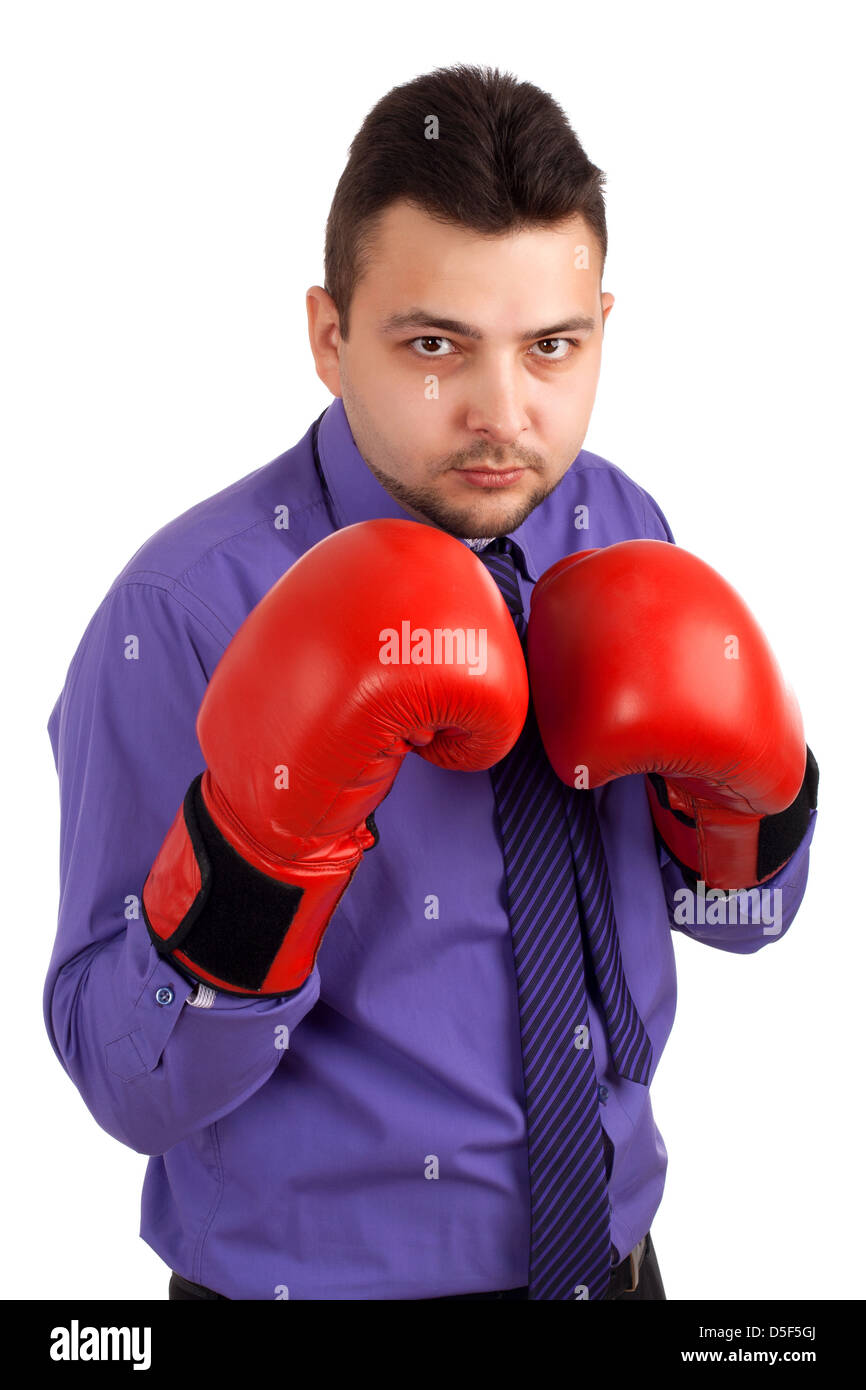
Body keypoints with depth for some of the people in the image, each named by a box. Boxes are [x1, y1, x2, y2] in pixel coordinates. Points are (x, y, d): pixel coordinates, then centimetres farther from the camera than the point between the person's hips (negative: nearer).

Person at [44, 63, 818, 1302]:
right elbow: (131, 1086, -20)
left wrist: (745, 779, -18)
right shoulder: (182, 616, -23)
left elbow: (743, 917, 2)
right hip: (317, 1270, -4)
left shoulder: (622, 531, -7)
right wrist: (256, 841, -36)